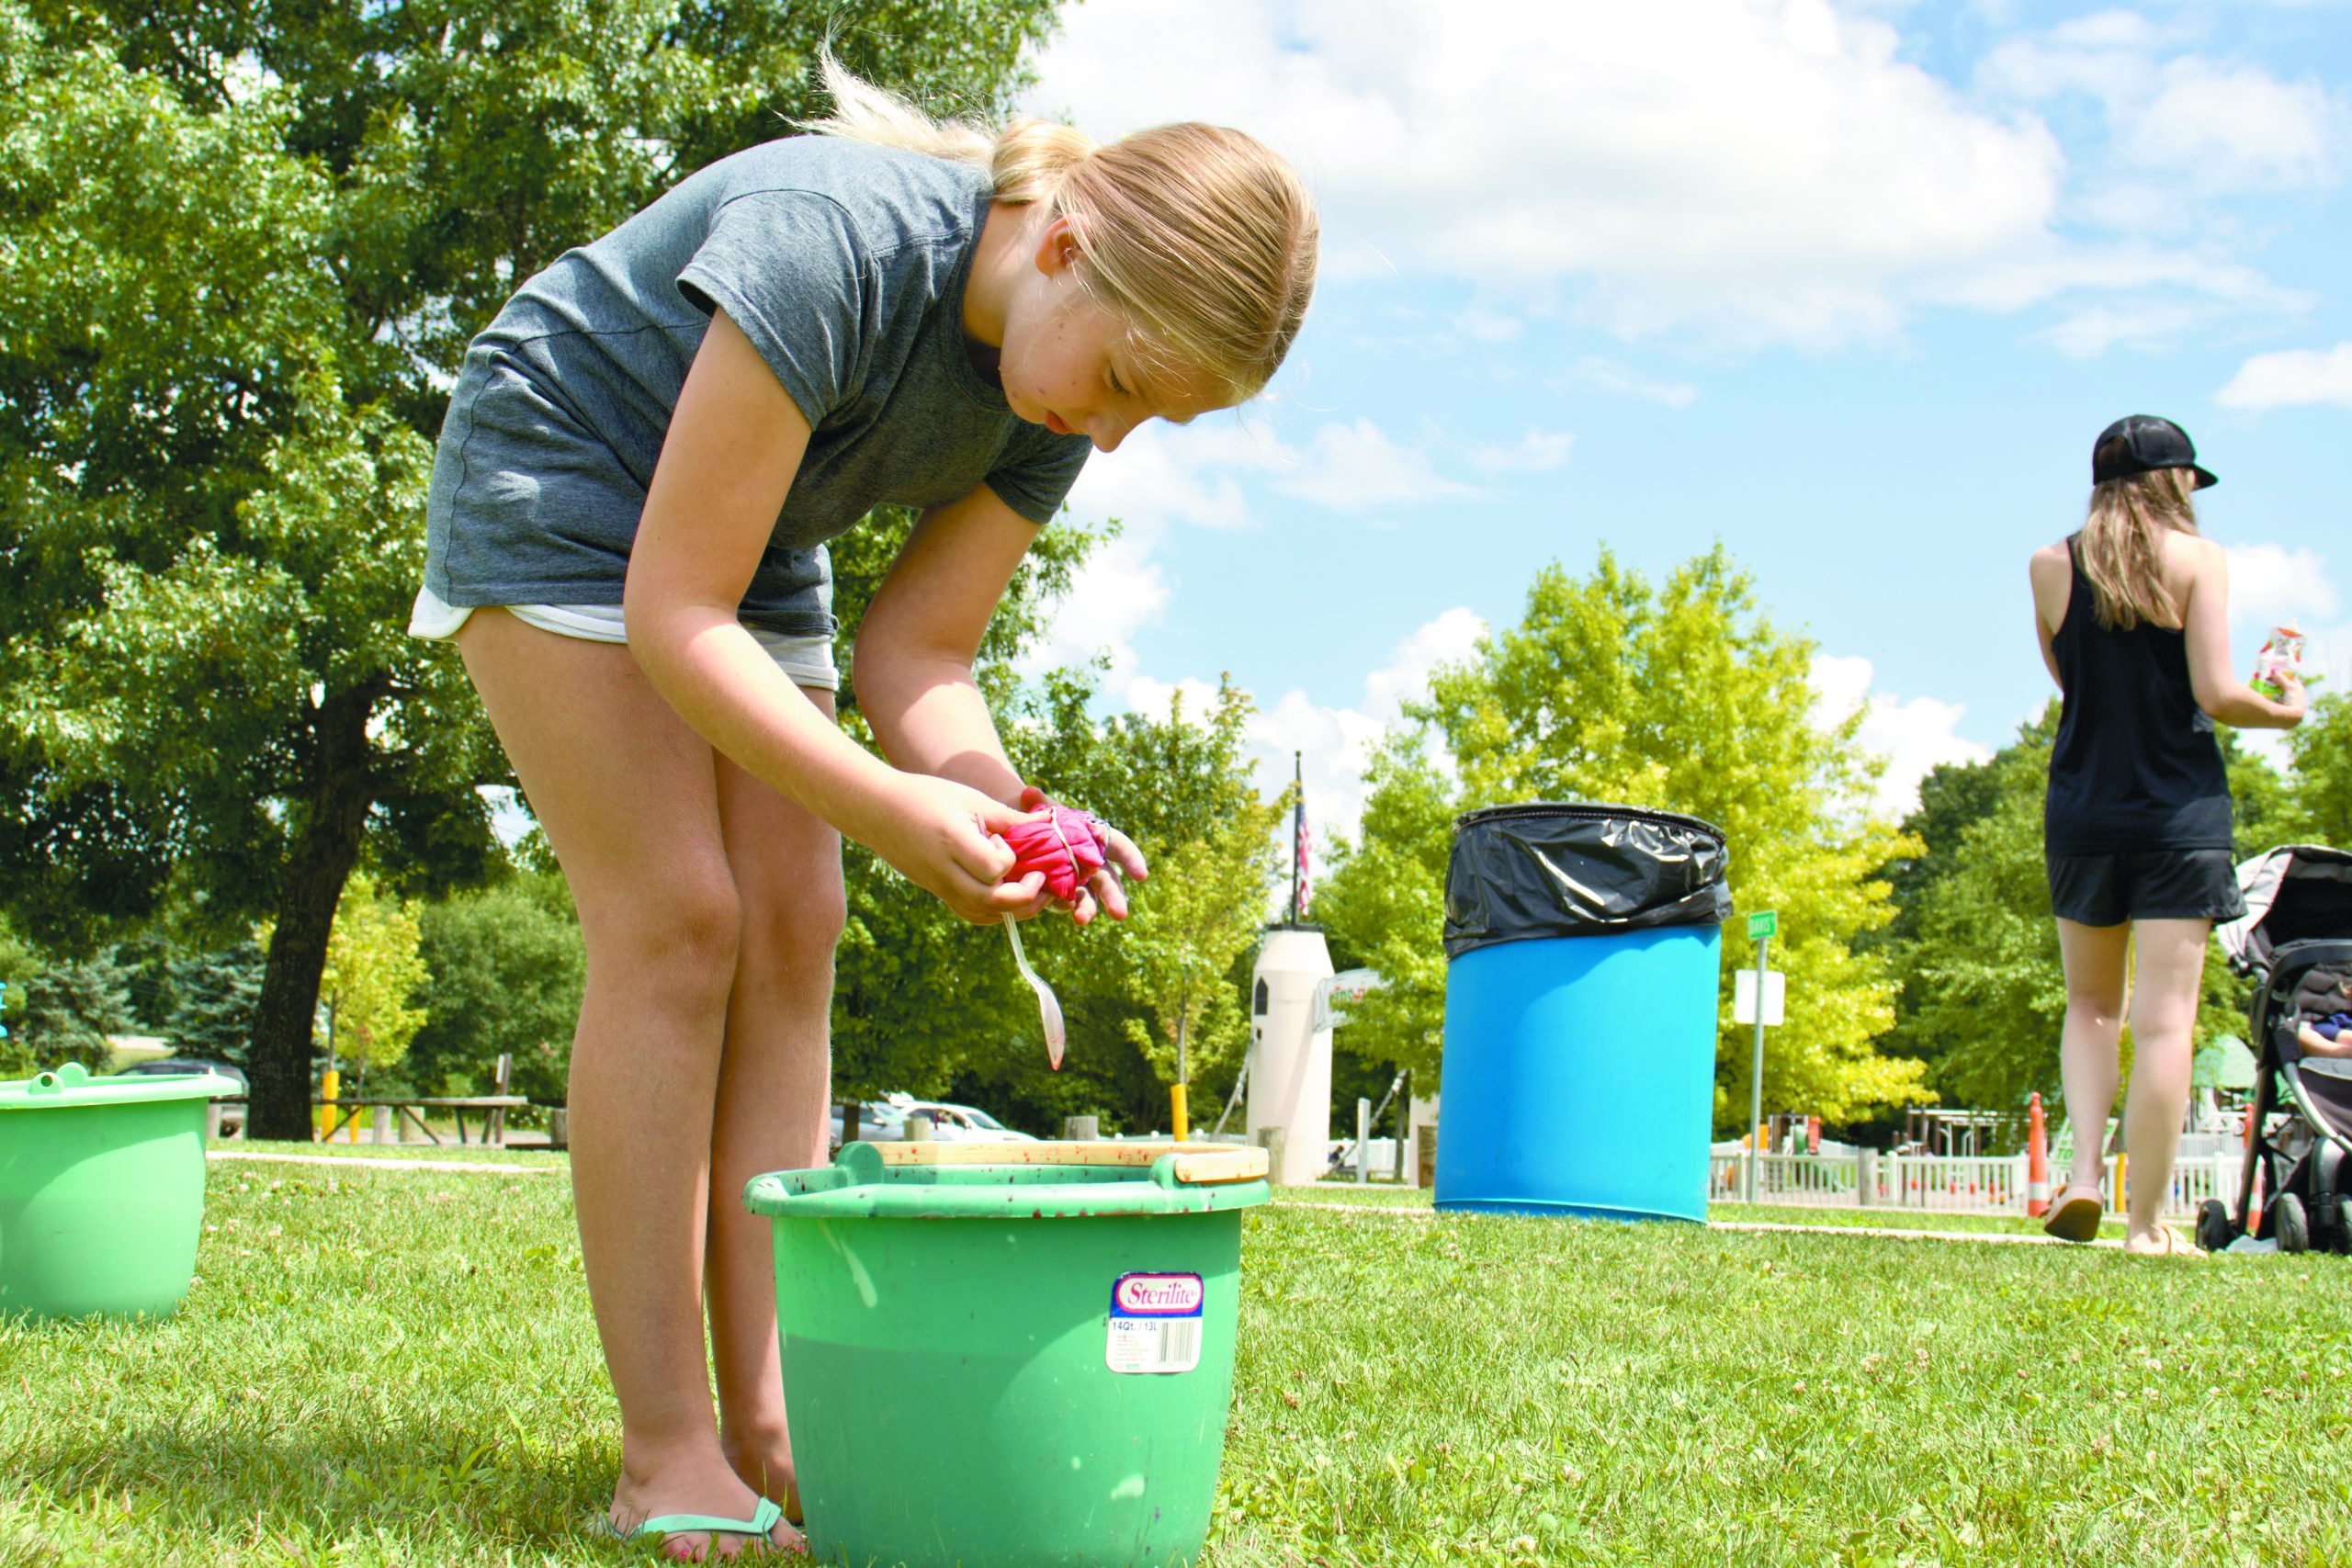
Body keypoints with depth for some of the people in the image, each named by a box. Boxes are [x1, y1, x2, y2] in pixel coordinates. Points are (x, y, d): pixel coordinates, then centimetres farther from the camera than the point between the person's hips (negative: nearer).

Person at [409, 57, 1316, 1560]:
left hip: (747, 536, 7)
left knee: (791, 939, -4)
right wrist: (890, 808, -41)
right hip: (556, 479, -7)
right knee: (675, 924, -17)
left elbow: (915, 655, -8)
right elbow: (672, 611, -33)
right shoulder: (836, 241, -36)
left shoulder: (1054, 394, -13)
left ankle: (771, 1426, -2)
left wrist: (1002, 800, -28)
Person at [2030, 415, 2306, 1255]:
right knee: (2164, 1018, -1)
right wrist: (2285, 711, 7)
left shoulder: (2051, 566, 4)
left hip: (2083, 809, 3)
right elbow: (2216, 695, -11)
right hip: (2181, 810, -3)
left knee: (2092, 1005, 18)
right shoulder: (2198, 557, -6)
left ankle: (2085, 1170, 0)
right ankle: (2146, 1221, -1)